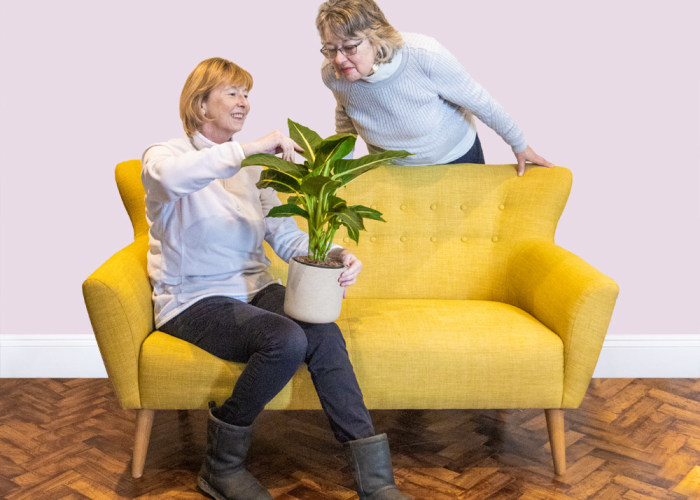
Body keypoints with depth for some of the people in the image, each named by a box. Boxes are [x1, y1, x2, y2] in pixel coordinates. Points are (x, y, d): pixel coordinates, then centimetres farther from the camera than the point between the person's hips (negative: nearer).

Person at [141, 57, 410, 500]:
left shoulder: (251, 167, 16)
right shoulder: (164, 156, -3)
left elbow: (286, 236, 6)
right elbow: (173, 178, -32)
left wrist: (333, 255, -14)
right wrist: (250, 147, -34)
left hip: (253, 289, 5)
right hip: (194, 301, -5)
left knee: (324, 333, -25)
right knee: (286, 339, -31)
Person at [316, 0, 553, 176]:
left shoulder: (425, 55, -36)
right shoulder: (332, 75, -24)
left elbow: (478, 101, -21)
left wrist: (519, 145, -8)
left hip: (456, 158, -2)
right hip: (391, 169, 2)